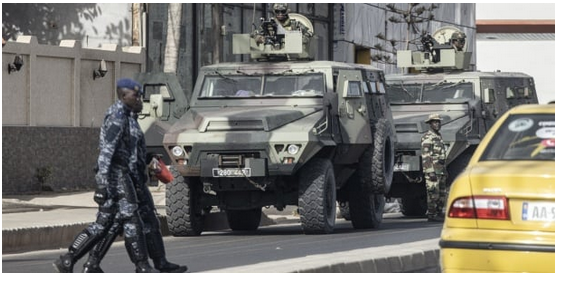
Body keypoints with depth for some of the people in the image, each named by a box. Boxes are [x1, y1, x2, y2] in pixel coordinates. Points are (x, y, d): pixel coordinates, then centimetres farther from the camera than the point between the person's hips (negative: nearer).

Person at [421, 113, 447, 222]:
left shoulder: (439, 136, 19)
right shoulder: (427, 137, -10)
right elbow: (425, 156, -17)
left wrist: (445, 170, 23)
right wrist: (431, 172, -23)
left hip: (441, 170, 9)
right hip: (432, 170, -9)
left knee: (442, 193, 11)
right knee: (433, 193, -9)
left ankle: (439, 213, 18)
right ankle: (431, 214, -6)